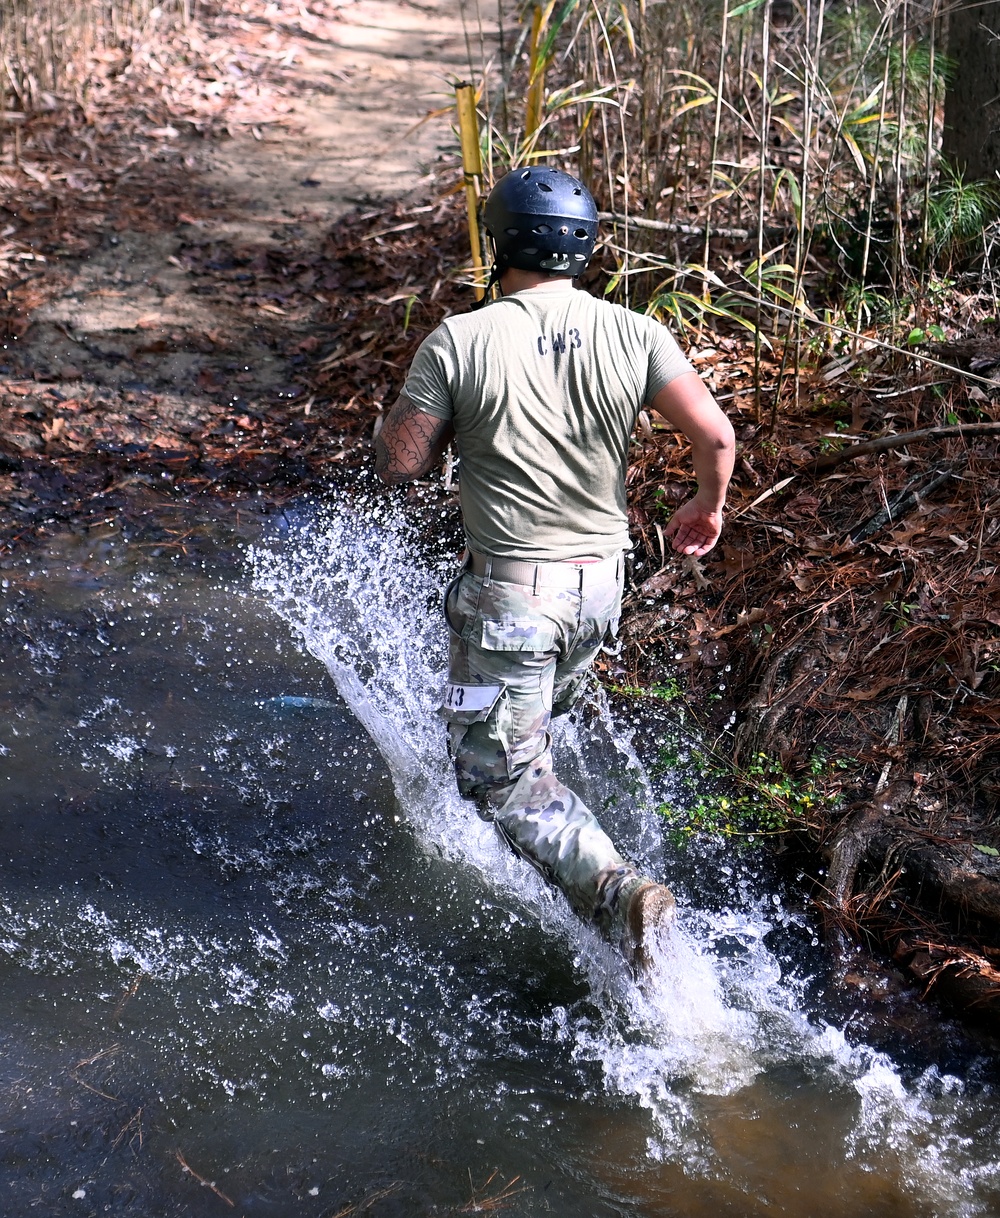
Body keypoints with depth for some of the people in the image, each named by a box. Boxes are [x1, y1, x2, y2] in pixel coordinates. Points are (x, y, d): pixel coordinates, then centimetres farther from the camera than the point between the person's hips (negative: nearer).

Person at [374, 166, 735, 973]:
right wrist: (710, 506, 11)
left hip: (510, 592, -5)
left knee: (505, 778, 4)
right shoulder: (633, 334, -4)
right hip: (602, 584, 5)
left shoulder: (460, 342, -11)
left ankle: (618, 892, -14)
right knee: (534, 724, 30)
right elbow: (715, 434, -9)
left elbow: (396, 465, -8)